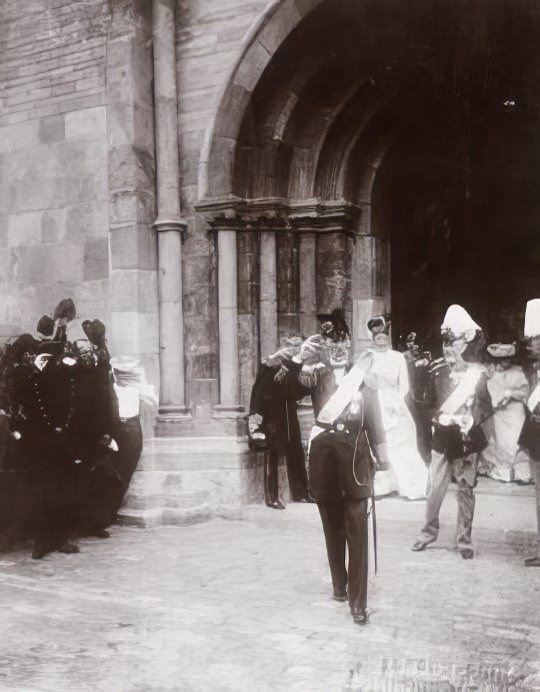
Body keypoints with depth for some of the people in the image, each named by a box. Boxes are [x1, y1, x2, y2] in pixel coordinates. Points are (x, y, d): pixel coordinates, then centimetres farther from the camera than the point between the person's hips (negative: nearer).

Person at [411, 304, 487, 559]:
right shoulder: (438, 368, 3)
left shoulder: (477, 371, -2)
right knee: (435, 487, 4)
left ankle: (464, 539, 14)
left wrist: (469, 422, -14)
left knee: (465, 489, 4)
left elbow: (485, 406, -1)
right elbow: (429, 400, 7)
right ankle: (429, 531, 21)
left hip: (467, 436, -1)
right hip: (442, 435, 2)